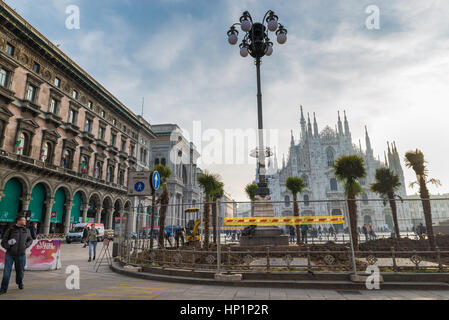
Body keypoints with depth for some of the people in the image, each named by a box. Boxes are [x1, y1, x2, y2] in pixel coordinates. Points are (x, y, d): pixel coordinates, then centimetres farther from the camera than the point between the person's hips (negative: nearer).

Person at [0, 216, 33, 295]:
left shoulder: (26, 231, 6)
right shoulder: (10, 230, -2)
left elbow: (30, 240, 17)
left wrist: (26, 245, 1)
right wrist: (8, 247, -14)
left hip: (21, 255, 2)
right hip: (10, 254, -2)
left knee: (20, 271, 10)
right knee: (6, 272, -2)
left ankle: (20, 283, 36)